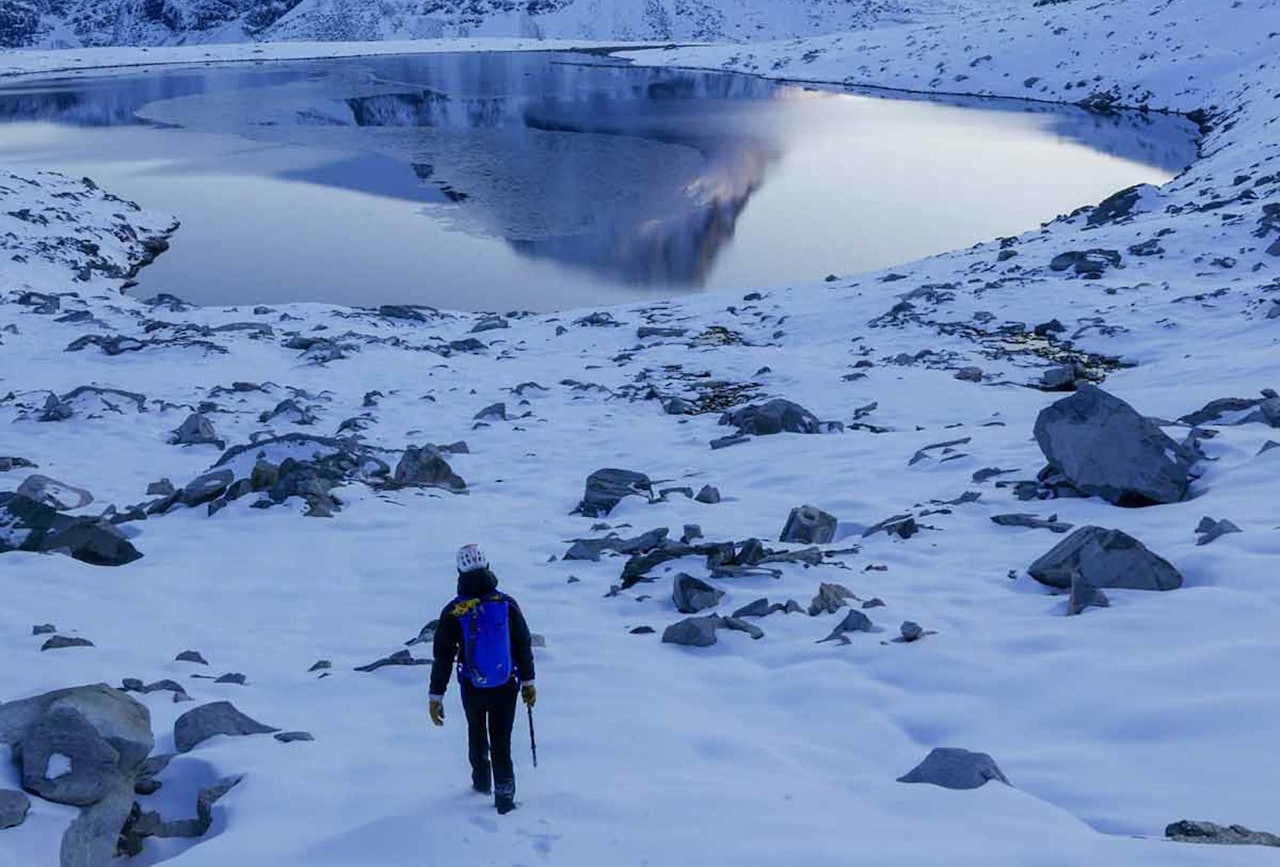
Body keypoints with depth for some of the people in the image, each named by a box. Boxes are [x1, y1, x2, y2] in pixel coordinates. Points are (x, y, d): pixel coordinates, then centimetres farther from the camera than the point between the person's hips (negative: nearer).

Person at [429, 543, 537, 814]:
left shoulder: (453, 612, -13)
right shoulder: (507, 604, -11)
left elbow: (442, 657, -8)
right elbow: (524, 645, -2)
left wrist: (436, 696, 0)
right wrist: (528, 681, 10)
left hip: (473, 690, 0)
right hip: (506, 688, 0)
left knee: (476, 732, 26)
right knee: (502, 742, 10)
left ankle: (482, 781, 41)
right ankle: (504, 798, 9)